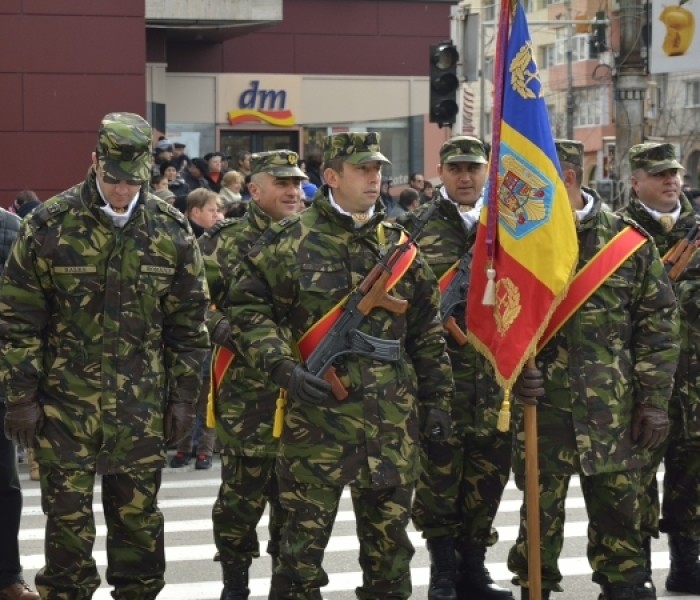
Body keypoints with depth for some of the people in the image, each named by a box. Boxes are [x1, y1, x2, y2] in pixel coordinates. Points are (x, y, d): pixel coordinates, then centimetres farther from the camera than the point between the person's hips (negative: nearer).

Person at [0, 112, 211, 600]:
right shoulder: (50, 225, -7)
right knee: (68, 516, 4)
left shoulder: (172, 231, 0)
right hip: (65, 400, -2)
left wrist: (184, 396, 5)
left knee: (139, 514, 10)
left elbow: (189, 322, 7)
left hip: (142, 405, 2)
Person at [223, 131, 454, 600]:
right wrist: (283, 367, -15)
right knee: (304, 538, 2)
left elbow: (427, 331, 15)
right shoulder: (291, 242, -3)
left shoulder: (399, 245, 11)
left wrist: (437, 399, 11)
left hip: (393, 420, 4)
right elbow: (246, 307, -3)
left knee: (390, 538, 12)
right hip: (316, 413, -4)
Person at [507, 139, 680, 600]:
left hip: (614, 409, 0)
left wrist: (654, 400, -3)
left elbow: (660, 325, 2)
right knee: (540, 509, 5)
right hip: (543, 405, 0)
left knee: (618, 507, 7)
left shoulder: (630, 241, 1)